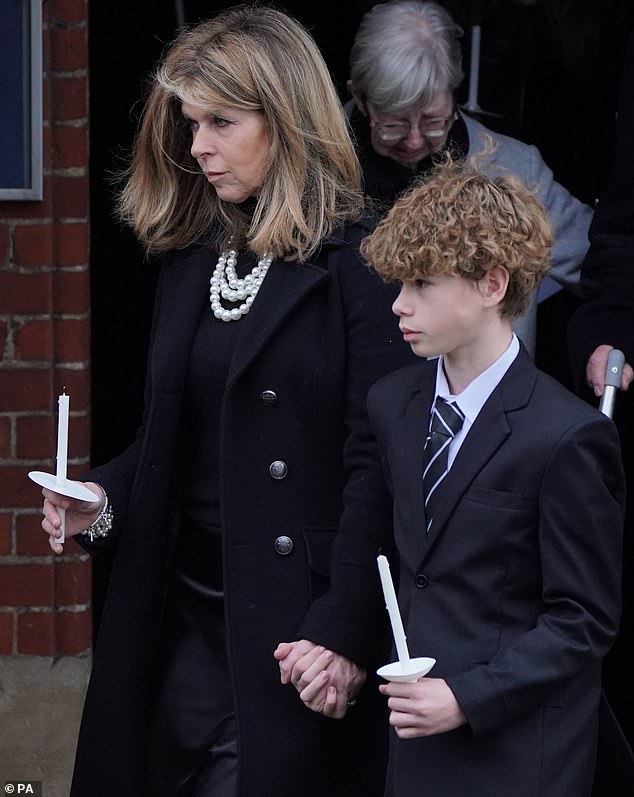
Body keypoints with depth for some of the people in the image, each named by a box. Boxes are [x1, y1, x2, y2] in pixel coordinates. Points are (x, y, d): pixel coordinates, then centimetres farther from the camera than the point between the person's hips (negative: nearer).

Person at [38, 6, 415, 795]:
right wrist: (105, 498, 0)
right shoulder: (190, 257, 13)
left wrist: (349, 635, -18)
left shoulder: (362, 264, -10)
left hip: (294, 628, -7)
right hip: (184, 622, 7)